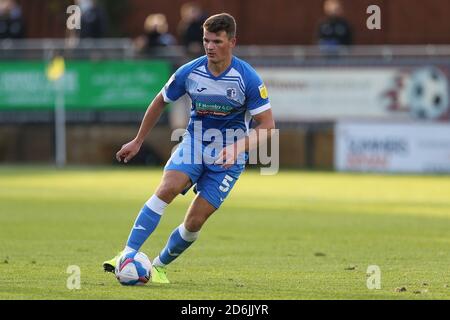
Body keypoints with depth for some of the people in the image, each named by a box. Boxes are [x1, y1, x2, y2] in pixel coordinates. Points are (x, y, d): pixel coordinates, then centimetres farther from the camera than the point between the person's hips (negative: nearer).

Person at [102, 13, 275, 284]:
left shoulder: (248, 79, -17)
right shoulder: (190, 72, -8)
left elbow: (267, 126, -13)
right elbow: (160, 102, 10)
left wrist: (239, 147, -30)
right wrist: (138, 142, 15)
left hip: (229, 156, -2)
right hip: (195, 142, 2)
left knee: (195, 221, -8)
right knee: (168, 187, -26)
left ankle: (160, 266, 16)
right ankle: (128, 255, -29)